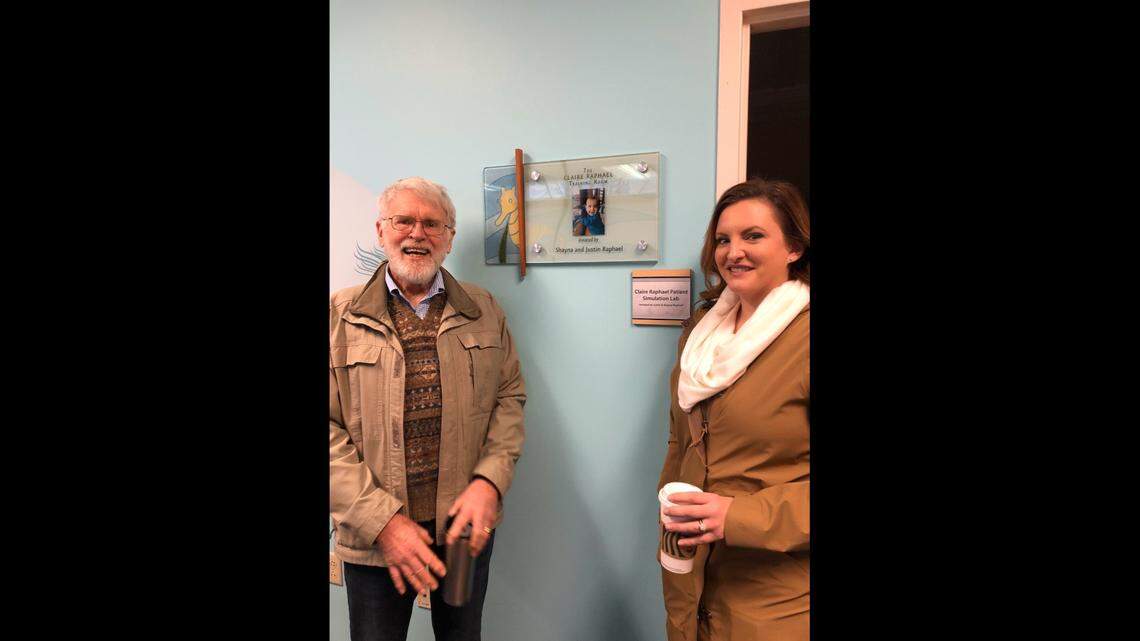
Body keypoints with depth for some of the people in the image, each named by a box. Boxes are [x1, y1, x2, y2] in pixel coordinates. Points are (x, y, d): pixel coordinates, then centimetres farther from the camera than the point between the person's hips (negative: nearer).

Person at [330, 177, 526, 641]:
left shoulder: (484, 311, 4)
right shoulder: (340, 316, -4)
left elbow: (510, 397, 4)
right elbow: (330, 429, -8)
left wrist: (490, 481, -10)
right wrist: (381, 520, -16)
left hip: (467, 524, 2)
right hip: (373, 534, -2)